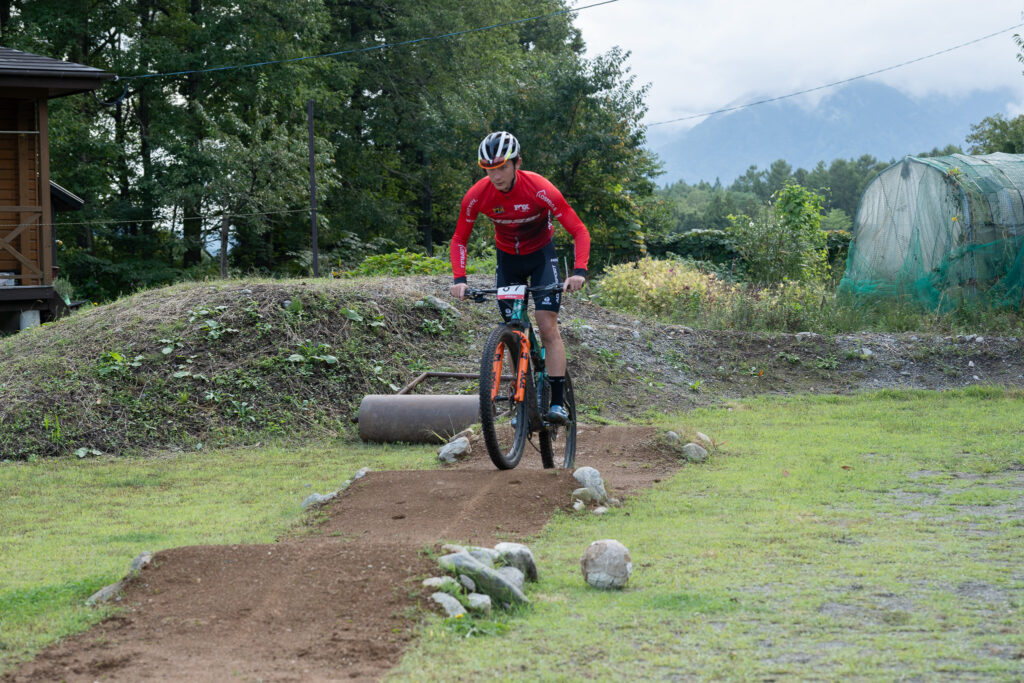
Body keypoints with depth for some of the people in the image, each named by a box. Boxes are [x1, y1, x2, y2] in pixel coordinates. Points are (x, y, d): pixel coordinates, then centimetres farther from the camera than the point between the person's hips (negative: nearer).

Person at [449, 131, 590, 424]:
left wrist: (579, 272, -40)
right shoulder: (477, 196, -22)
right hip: (507, 258, 3)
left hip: (541, 254, -3)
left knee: (548, 325, -16)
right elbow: (459, 239, -8)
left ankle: (557, 403, -16)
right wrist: (459, 279, -24)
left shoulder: (540, 190, -30)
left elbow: (579, 231, -26)